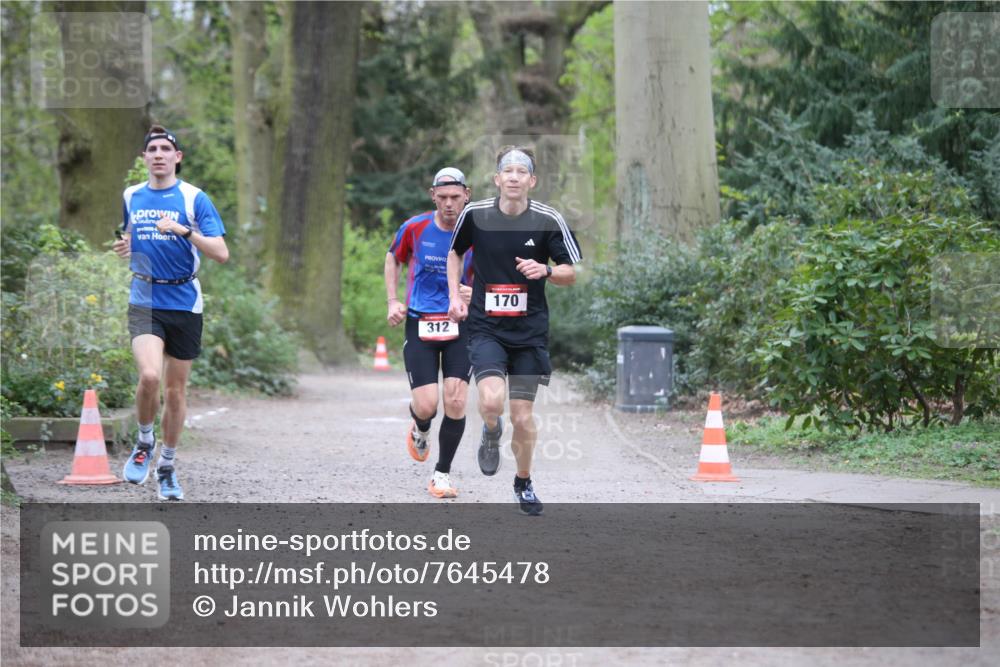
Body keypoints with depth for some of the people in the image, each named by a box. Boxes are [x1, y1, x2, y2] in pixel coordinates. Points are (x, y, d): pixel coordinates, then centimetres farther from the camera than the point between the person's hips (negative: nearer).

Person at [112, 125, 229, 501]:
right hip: (145, 302, 1)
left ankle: (167, 465, 25)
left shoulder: (194, 198, -4)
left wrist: (183, 230, -23)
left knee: (175, 389, 7)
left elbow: (221, 253, -10)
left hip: (184, 303, -1)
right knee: (149, 375, -23)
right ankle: (144, 441, 3)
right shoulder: (131, 197, 7)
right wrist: (124, 248, 2)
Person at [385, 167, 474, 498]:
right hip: (419, 324, 0)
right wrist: (393, 302, 5)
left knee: (455, 401, -11)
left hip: (460, 325, 0)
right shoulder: (415, 228, -3)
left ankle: (442, 474, 7)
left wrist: (475, 294, -16)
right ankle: (420, 430, 29)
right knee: (426, 406, -10)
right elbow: (393, 259, 16)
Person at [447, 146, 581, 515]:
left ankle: (523, 482, 30)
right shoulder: (474, 214, -4)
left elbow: (572, 273, 1)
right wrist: (454, 296, 6)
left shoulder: (548, 220, -6)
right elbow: (454, 251, 16)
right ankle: (491, 434, 14)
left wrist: (546, 270, -20)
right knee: (491, 400, -23)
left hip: (530, 331, 1)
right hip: (485, 327, 0)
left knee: (523, 416, 4)